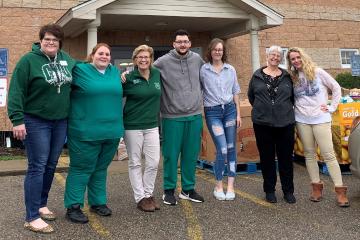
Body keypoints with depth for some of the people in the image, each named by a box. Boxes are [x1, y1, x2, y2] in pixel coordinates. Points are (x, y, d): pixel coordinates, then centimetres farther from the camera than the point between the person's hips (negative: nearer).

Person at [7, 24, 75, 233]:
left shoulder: (66, 59, 6)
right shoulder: (29, 60, -10)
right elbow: (16, 91, -13)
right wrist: (17, 119, -18)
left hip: (60, 121, 6)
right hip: (36, 122, -6)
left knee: (51, 166, 13)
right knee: (37, 167, -6)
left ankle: (41, 204, 30)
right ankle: (32, 218, 1)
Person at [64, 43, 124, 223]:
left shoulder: (115, 72, 12)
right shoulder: (80, 70, -4)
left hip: (111, 131, 5)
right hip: (85, 131, -5)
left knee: (101, 168, 16)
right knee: (81, 168, 1)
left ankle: (98, 202, 30)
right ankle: (73, 207, 11)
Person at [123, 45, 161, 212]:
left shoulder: (157, 74, 4)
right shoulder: (129, 77, -10)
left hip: (152, 125, 4)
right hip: (132, 126, -4)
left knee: (154, 162, 4)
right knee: (135, 163, 6)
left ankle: (148, 194, 21)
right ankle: (140, 198, 16)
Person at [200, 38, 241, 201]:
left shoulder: (230, 69, 8)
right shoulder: (203, 70, 0)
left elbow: (235, 92, 12)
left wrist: (238, 114, 8)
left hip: (230, 109, 3)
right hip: (212, 112, -3)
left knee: (231, 148, 3)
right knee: (222, 149, -11)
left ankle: (230, 186, 13)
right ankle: (218, 187, 7)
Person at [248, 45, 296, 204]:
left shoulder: (287, 77, 7)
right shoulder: (257, 76, 5)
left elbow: (292, 97, 14)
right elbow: (251, 96, 14)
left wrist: (286, 109, 8)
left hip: (285, 123, 1)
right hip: (262, 123, 0)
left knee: (286, 158, 6)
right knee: (267, 158, 7)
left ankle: (288, 191, 19)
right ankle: (269, 190, 20)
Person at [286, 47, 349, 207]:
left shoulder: (317, 72, 0)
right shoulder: (292, 78, 8)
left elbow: (336, 88, 4)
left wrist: (332, 107, -1)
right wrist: (290, 109, 0)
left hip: (320, 119, -3)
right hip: (302, 120, 3)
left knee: (328, 154, -6)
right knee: (309, 154, 7)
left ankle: (340, 190, -1)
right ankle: (316, 186, 16)